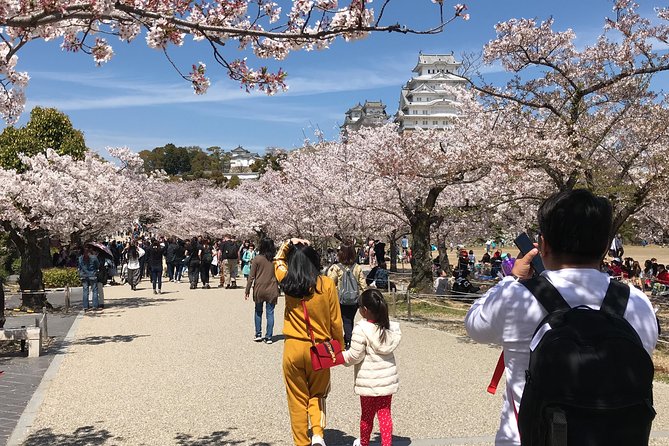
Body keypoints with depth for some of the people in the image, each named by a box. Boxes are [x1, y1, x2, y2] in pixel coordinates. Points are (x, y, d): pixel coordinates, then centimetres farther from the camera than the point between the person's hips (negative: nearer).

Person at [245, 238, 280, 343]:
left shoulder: (257, 259, -8)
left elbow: (251, 276, -5)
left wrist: (247, 291, 2)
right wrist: (278, 290, 15)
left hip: (259, 290, -1)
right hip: (272, 290, 1)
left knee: (258, 312, 16)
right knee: (270, 313, 7)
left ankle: (258, 335, 18)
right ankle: (269, 337, 8)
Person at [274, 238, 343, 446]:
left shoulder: (287, 282, -5)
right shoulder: (327, 284, -9)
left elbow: (278, 262, 20)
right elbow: (336, 321, -2)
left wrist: (287, 244, 9)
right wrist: (339, 347, 9)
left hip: (293, 348, 0)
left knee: (297, 400, 14)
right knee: (317, 394, 20)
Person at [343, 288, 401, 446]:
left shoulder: (361, 329, -19)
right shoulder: (391, 327, -2)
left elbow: (355, 356, -15)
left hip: (369, 381, -4)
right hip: (388, 378, 4)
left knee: (367, 415, 14)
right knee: (385, 414, 12)